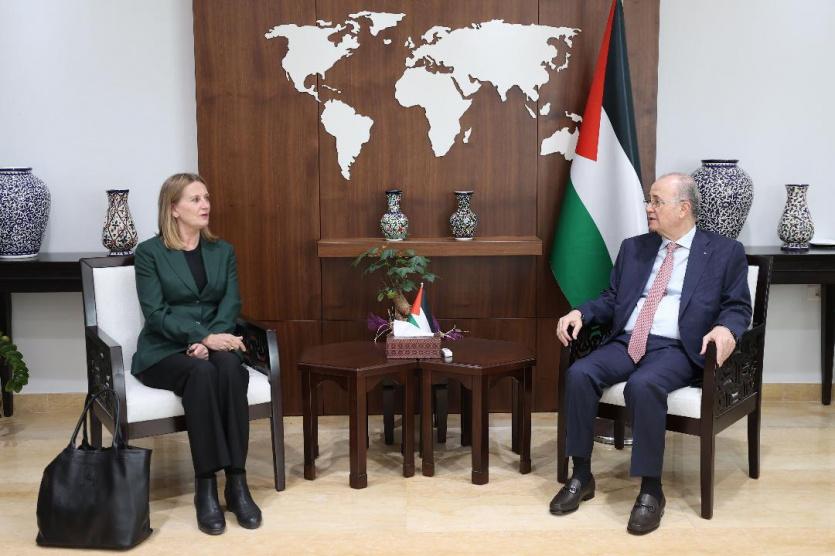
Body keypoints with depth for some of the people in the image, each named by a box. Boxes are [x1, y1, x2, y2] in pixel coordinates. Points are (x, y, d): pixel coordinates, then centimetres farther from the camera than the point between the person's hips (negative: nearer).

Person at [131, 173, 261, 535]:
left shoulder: (223, 251, 12)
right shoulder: (149, 252, -1)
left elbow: (231, 304, 2)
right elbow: (155, 313, -11)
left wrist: (209, 340, -18)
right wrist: (205, 336, -25)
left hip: (212, 343, 3)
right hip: (164, 350, -3)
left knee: (230, 367, -32)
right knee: (202, 373, -35)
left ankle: (237, 482, -30)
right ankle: (205, 486, -31)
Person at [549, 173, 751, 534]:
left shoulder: (725, 252, 7)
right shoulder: (634, 247, 20)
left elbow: (738, 307, 4)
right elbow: (611, 300, 19)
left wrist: (726, 328, -19)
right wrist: (580, 313, 0)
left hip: (675, 348, -4)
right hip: (625, 342, 5)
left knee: (643, 386, -36)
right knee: (579, 374, -25)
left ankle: (651, 490, -23)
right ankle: (581, 476, -12)